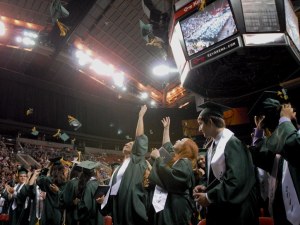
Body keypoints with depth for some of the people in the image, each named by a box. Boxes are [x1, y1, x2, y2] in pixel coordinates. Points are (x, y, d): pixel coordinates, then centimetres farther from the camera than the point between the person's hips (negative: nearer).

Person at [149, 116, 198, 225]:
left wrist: (158, 157, -17)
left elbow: (171, 177, -27)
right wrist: (166, 128, 35)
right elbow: (166, 145, 29)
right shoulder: (174, 158, 13)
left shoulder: (185, 162, -13)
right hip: (166, 205, 9)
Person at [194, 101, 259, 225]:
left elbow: (236, 180, -25)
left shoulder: (232, 143, -19)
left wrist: (209, 196, -18)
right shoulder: (213, 146, 6)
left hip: (234, 209, -7)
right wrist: (206, 188, -3)